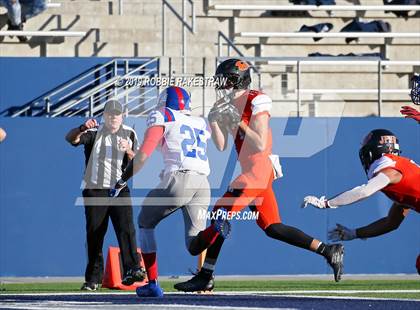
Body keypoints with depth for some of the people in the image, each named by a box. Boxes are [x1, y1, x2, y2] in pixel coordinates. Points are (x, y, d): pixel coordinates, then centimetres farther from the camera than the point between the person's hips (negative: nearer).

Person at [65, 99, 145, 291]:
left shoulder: (129, 134, 9)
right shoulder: (94, 133, 2)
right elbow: (71, 138, -14)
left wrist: (128, 151, -16)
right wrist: (83, 128, -35)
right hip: (95, 191, -1)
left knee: (126, 230, -15)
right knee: (94, 234, 2)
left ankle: (131, 270, -22)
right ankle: (93, 279, 7)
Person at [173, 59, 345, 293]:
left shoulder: (256, 102, -12)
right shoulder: (227, 106, 13)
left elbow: (260, 144, -18)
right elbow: (221, 146, 13)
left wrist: (238, 122, -17)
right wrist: (213, 121, 1)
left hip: (256, 172, -10)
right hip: (249, 173, 10)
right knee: (272, 227, 9)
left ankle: (205, 277, -6)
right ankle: (328, 251, 11)